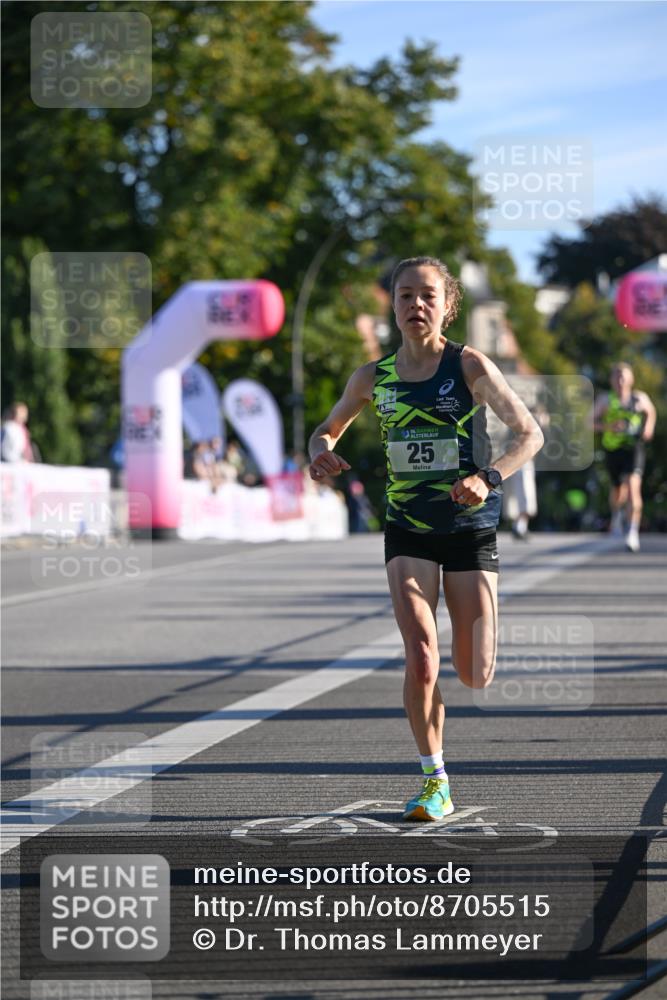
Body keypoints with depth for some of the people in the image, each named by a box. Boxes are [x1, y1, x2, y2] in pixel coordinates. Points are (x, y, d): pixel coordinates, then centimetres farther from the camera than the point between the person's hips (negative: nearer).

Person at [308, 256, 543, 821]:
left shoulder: (470, 366, -8)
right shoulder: (374, 378, 1)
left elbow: (530, 433, -5)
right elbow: (329, 428, 17)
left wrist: (489, 479, -23)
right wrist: (322, 453, -8)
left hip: (471, 530, -1)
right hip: (408, 534, 1)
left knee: (475, 678, 2)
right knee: (422, 660, -17)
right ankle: (435, 784, -1)